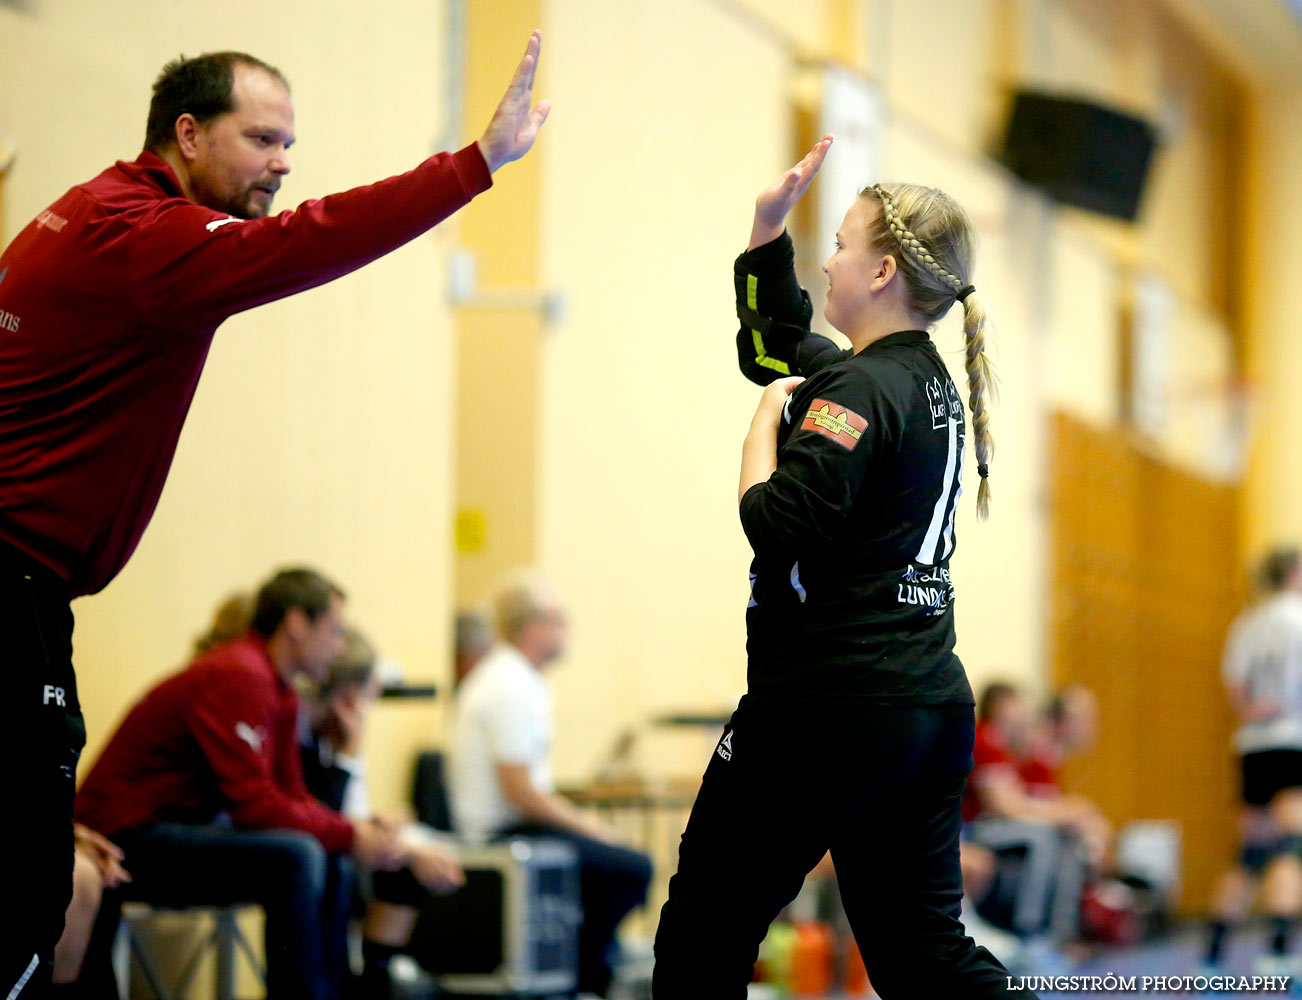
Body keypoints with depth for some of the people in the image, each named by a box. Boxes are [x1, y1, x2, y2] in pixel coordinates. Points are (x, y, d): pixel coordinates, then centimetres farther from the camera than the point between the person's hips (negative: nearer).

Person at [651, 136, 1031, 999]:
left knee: (705, 930, 5)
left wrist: (767, 419, -7)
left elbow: (777, 525, -22)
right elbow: (772, 349, 29)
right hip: (933, 712, 9)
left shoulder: (862, 392, -14)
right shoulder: (932, 385, 15)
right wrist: (769, 226, 23)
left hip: (828, 708, -9)